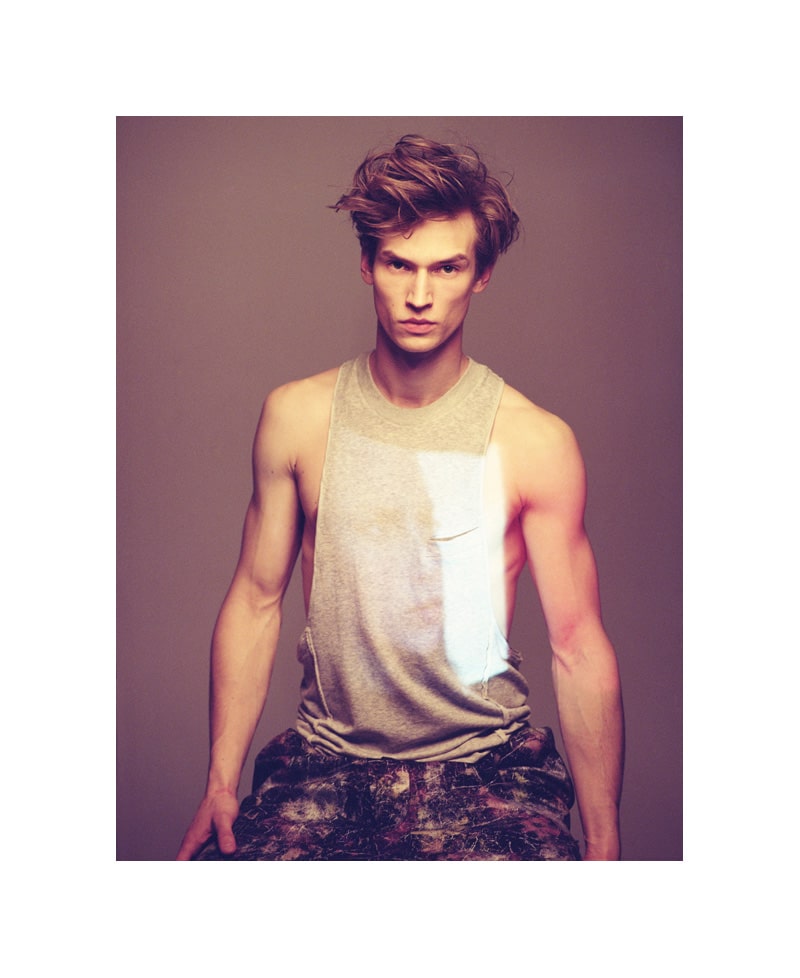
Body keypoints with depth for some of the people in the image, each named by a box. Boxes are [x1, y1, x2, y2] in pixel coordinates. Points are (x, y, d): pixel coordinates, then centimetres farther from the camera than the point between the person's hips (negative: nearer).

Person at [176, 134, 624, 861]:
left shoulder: (538, 442, -8)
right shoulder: (296, 417, -1)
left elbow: (580, 649, -6)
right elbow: (255, 602, 4)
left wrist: (604, 848, -4)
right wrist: (221, 781, 0)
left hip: (485, 759, -1)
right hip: (327, 756, 1)